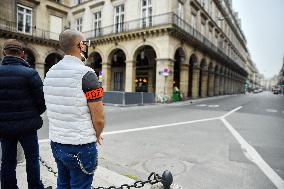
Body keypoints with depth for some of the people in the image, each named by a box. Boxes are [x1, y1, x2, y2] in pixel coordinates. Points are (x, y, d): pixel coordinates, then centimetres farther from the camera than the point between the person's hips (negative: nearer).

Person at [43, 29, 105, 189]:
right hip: (80, 147, -7)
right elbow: (99, 119, -20)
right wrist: (97, 136, 1)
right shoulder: (86, 74, -19)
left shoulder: (50, 73, 4)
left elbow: (56, 109, 12)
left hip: (56, 142, 7)